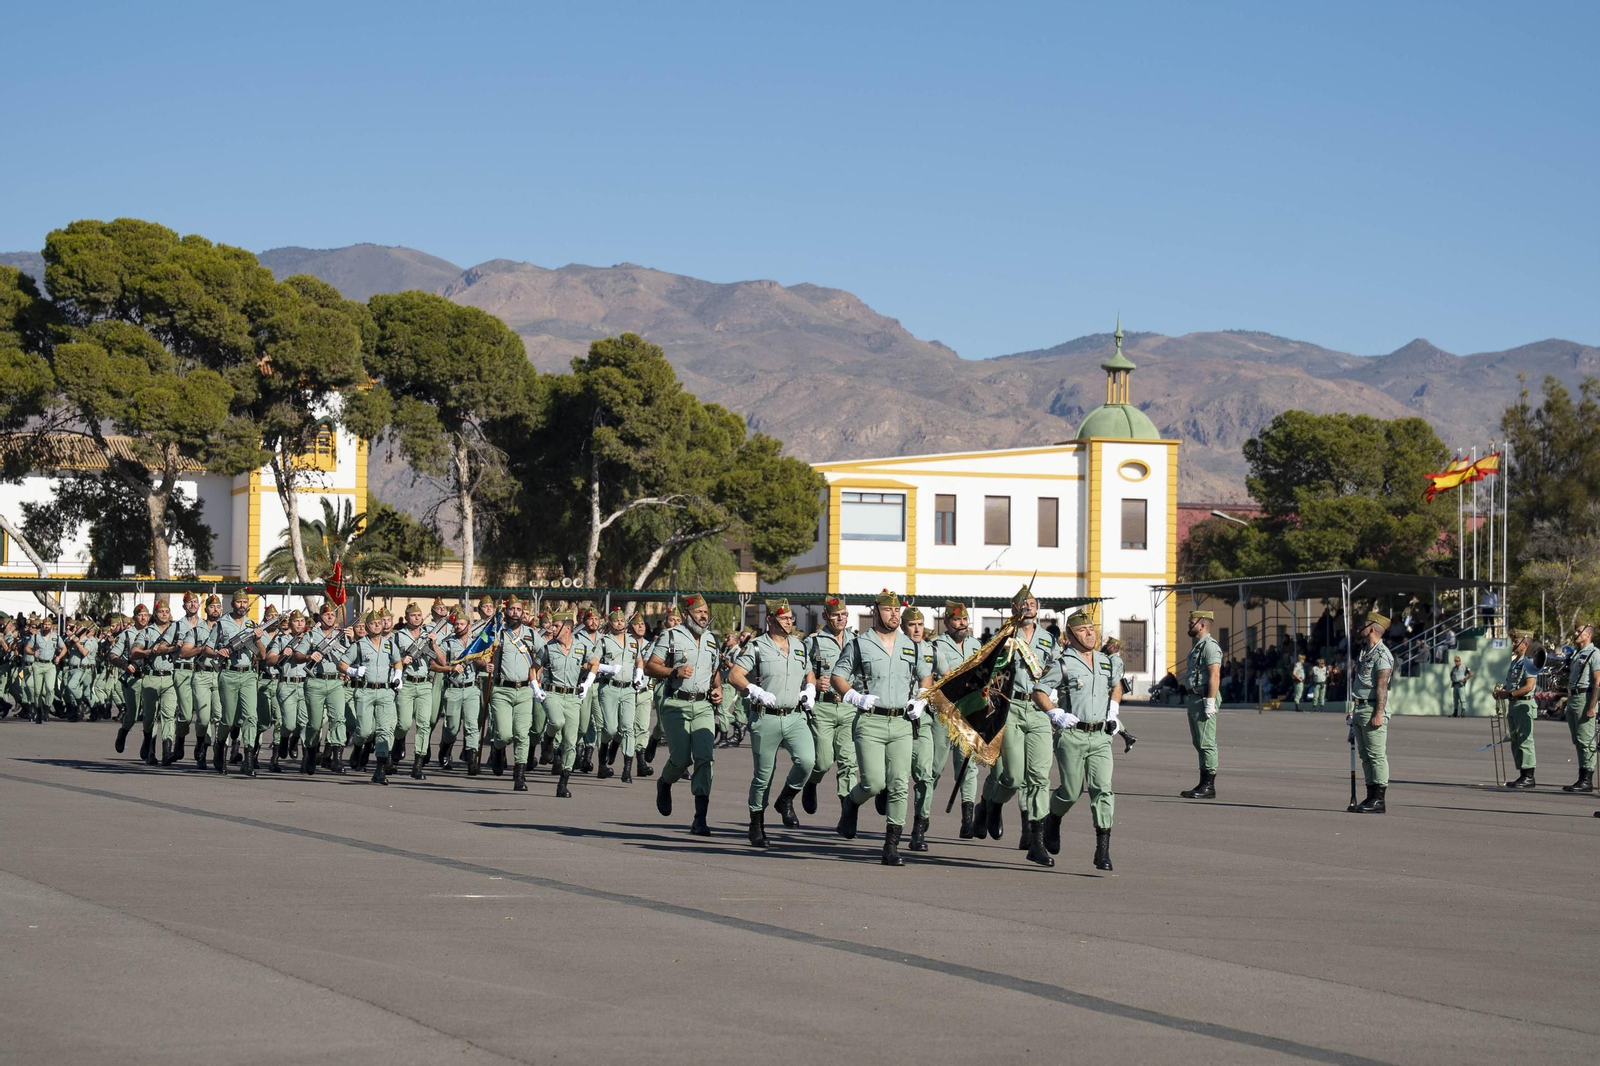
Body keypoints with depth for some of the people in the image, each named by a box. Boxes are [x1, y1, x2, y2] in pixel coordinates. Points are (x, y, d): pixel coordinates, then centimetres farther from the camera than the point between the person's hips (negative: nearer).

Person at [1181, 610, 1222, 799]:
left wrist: (1210, 703, -24)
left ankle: (1209, 786, -7)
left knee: (1206, 743, -8)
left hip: (1204, 699, -11)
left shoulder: (1210, 646, -13)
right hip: (1194, 698, 11)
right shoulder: (1197, 646, 20)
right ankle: (1204, 784, 16)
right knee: (1199, 743, 12)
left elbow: (1215, 675, -20)